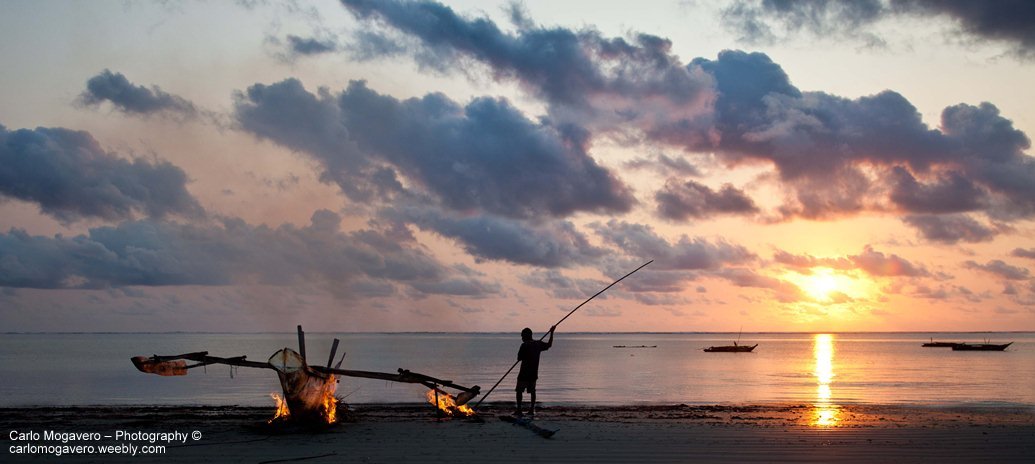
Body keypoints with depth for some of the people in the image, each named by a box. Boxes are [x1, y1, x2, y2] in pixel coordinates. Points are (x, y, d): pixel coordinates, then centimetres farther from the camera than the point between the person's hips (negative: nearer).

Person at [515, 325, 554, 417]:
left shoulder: (525, 345, -13)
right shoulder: (538, 344, 5)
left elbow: (519, 358, -10)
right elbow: (549, 345, 23)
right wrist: (551, 333, 31)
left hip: (524, 373, -6)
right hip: (534, 373, 6)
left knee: (519, 390, 0)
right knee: (532, 391, 12)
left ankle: (519, 409, -5)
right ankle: (532, 409, 10)